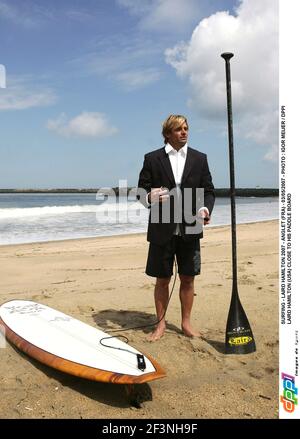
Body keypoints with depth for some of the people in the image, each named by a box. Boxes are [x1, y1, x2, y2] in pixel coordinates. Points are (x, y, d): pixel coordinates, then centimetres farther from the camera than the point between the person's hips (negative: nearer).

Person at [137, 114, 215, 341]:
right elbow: (141, 190, 4)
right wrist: (149, 197, -20)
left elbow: (209, 190, 9)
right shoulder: (152, 159, 3)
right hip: (162, 229, -1)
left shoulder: (199, 158, 8)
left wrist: (206, 209, -11)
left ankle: (186, 322, 25)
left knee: (188, 279, 9)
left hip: (190, 229, 2)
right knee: (162, 280, 7)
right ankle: (161, 324, 22)